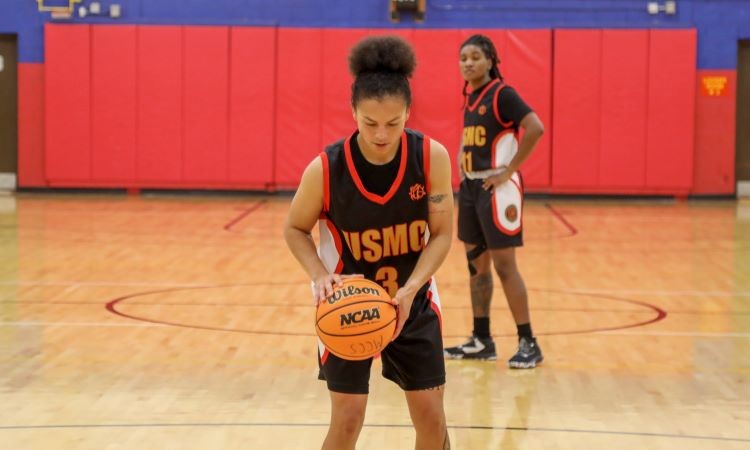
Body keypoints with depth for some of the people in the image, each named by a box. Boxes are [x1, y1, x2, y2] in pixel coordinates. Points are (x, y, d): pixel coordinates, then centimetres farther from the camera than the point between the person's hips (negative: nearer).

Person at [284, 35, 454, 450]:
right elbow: (295, 230, -6)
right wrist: (320, 276, -23)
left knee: (431, 416, 6)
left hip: (412, 299, 2)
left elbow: (442, 234, -10)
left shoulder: (432, 157, -19)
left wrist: (409, 289, -23)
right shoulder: (325, 169, -22)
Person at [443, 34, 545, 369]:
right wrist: (463, 162, 11)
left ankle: (528, 343, 0)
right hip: (470, 187, 9)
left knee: (504, 266, -7)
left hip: (497, 188, -9)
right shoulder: (470, 96, 11)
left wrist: (509, 170, -21)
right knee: (476, 264, 12)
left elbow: (535, 128, -26)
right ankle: (481, 341, 20)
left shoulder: (502, 94, -14)